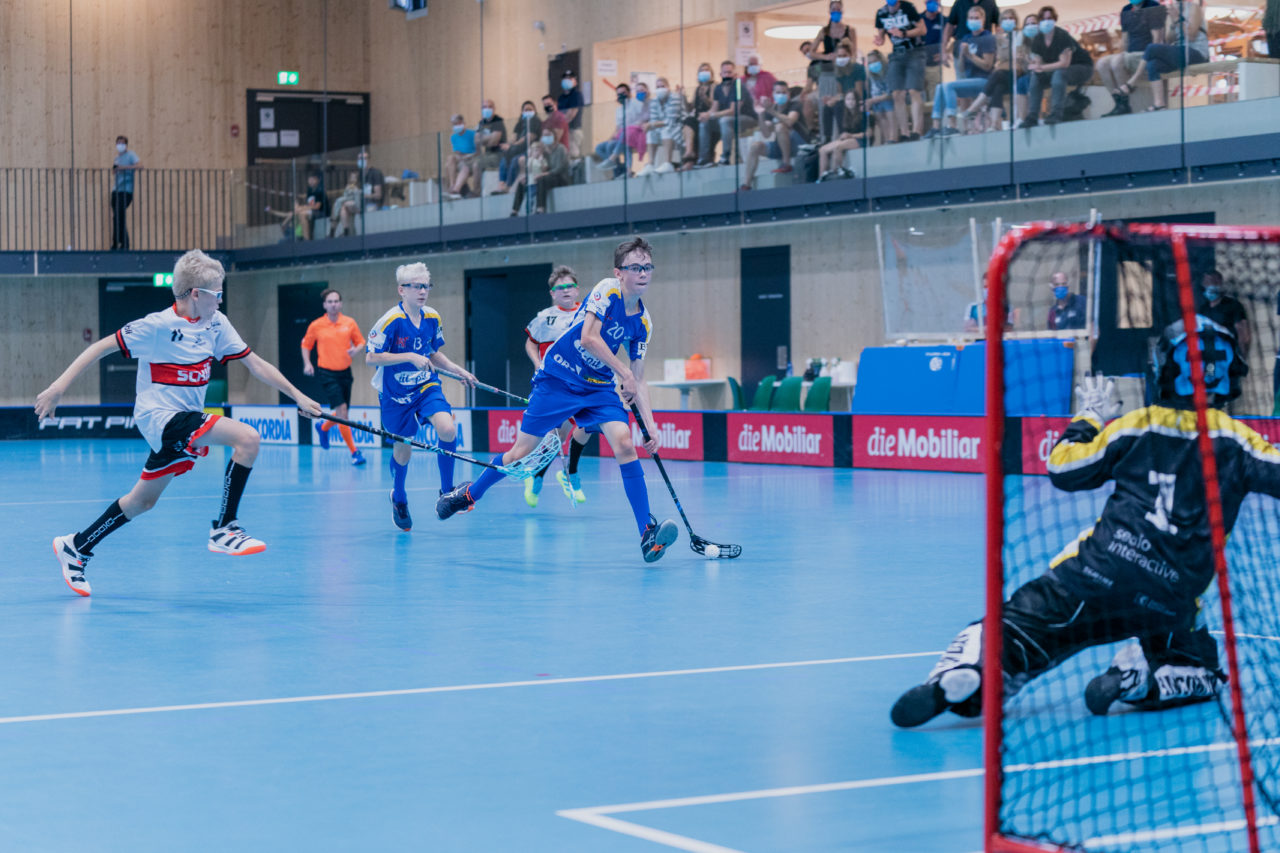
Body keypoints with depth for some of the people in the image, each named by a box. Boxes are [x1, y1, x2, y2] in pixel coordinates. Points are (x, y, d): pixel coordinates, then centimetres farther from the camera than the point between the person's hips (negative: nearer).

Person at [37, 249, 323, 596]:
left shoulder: (216, 323, 4)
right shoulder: (158, 326, -16)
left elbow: (254, 362, 9)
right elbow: (102, 347, -11)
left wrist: (297, 395, 6)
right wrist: (59, 386, -16)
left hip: (186, 419, 8)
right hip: (161, 415, -8)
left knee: (143, 501, 16)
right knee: (247, 437, -24)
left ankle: (75, 547, 30)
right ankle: (224, 529, -17)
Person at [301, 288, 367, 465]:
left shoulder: (350, 323, 1)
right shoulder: (316, 326, -3)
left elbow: (361, 342, 8)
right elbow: (306, 345, 9)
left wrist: (356, 349, -15)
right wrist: (307, 363, -5)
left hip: (345, 372, 4)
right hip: (326, 372, -4)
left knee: (342, 414, 13)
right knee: (341, 409, -16)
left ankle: (323, 427, 48)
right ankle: (354, 452, -12)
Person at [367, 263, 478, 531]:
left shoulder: (433, 319, 0)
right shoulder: (391, 320, -18)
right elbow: (371, 358, -20)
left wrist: (458, 371, 5)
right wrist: (410, 357, -26)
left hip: (426, 386, 4)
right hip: (395, 393, -4)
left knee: (448, 429, -21)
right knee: (403, 449, 7)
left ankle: (446, 491, -4)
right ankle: (399, 498, 36)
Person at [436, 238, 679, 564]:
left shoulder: (643, 322, 0)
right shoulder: (607, 290, -15)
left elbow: (638, 381, 5)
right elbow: (588, 337, -26)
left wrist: (651, 425, -4)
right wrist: (623, 371, -21)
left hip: (599, 388, 4)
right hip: (557, 380, -4)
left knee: (624, 443, -20)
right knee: (521, 452, 2)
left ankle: (647, 533, -21)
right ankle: (470, 493, 29)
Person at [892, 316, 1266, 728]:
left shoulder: (1136, 425, 8)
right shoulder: (1235, 440, 5)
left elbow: (1062, 469, 12)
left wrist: (1088, 419, 28)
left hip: (1103, 566, 0)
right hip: (1172, 598, 0)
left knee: (1025, 623, 1)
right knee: (1202, 671, 23)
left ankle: (957, 677, -30)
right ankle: (1139, 679, -8)